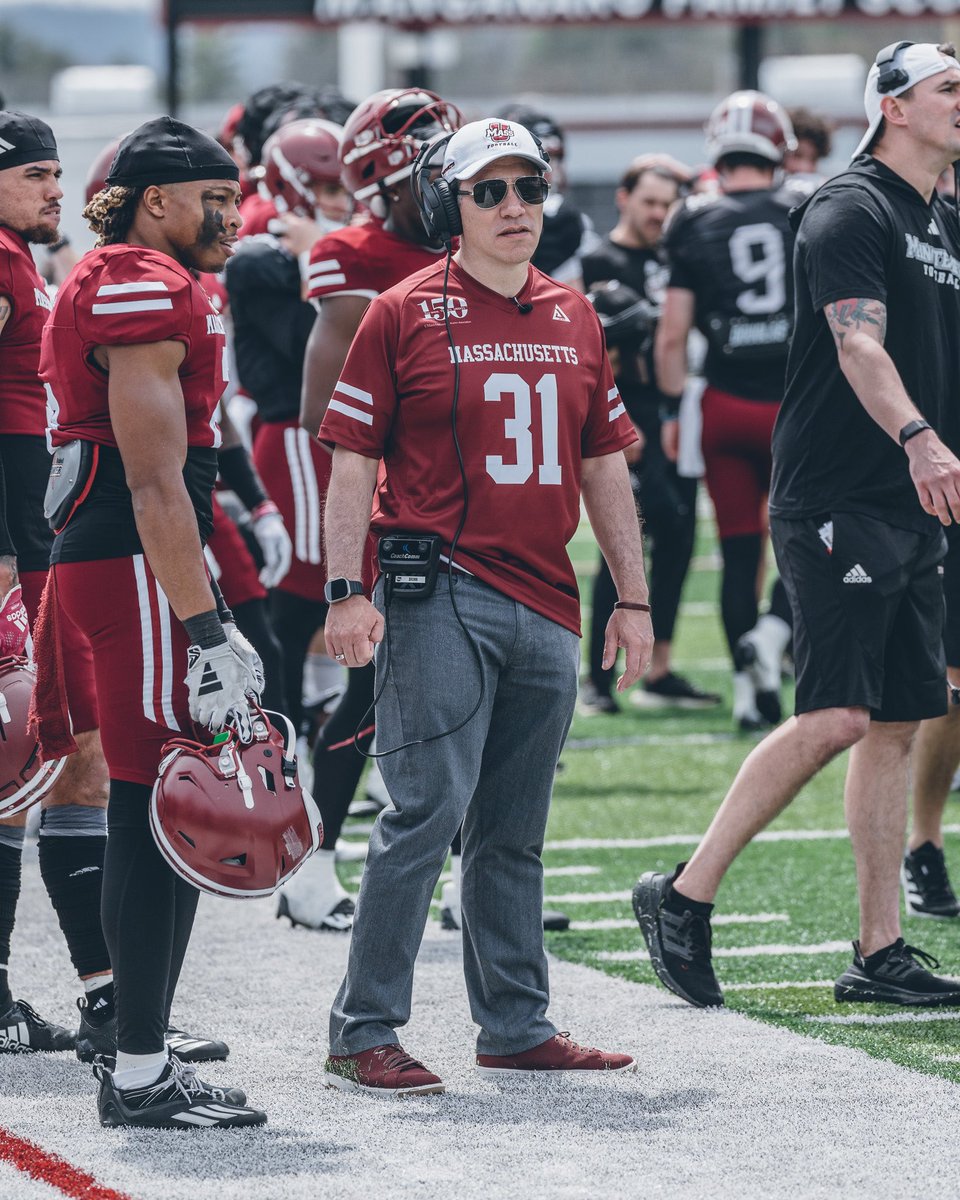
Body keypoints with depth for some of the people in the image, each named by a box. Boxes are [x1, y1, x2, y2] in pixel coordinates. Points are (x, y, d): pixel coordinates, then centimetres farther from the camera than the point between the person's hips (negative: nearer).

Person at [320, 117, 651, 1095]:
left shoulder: (574, 319, 15)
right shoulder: (405, 315, -1)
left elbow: (603, 465, 19)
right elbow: (353, 462, -3)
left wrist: (633, 598, 16)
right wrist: (345, 592, -10)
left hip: (544, 604, 6)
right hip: (441, 598, -6)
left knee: (513, 831, 12)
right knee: (429, 809, -11)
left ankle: (516, 1028, 20)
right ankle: (363, 1036, -7)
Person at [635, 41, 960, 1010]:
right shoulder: (849, 210, -10)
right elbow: (859, 346, -25)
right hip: (835, 503, -9)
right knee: (837, 717, -15)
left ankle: (879, 956, 10)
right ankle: (684, 896, -5)